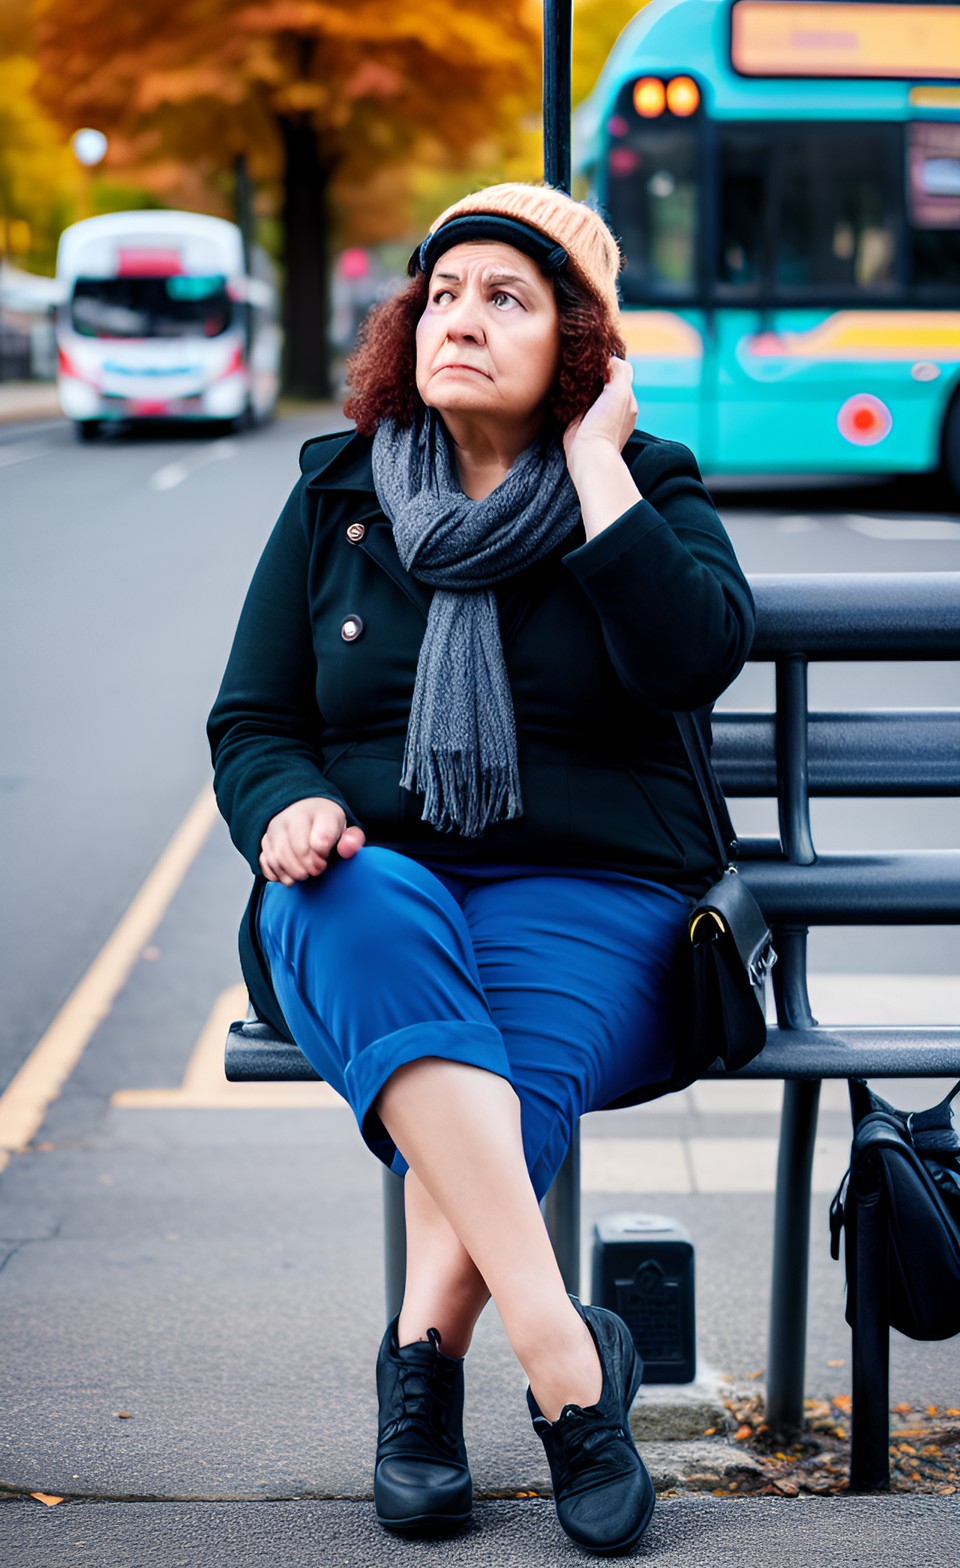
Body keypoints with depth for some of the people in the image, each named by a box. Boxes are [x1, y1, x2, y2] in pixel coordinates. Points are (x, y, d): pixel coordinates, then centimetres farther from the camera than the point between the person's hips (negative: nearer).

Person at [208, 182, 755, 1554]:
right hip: (375, 873, 1)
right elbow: (249, 721, 14)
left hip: (587, 890, -1)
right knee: (374, 924, -37)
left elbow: (696, 658, -14)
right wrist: (290, 808, -10)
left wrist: (594, 462, -8)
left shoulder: (645, 488, 8)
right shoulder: (334, 499, 14)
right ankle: (566, 1360, -46)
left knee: (526, 1067, -36)